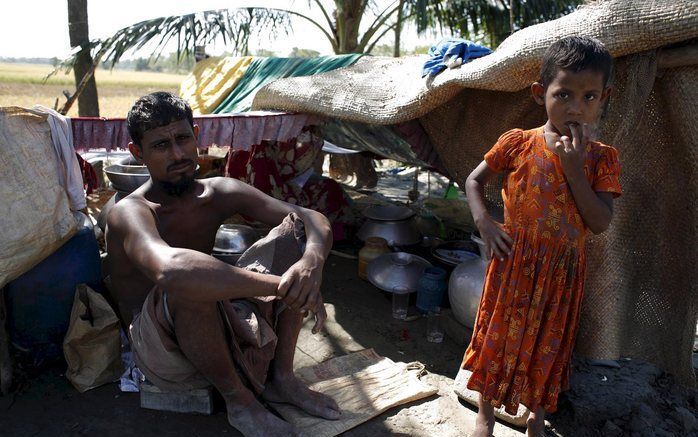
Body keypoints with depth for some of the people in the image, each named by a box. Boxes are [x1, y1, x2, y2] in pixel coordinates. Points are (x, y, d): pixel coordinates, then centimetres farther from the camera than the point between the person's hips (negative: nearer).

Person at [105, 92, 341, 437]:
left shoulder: (220, 193, -3)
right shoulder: (129, 214, -20)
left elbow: (315, 220, -10)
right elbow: (168, 268, -46)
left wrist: (311, 263, -33)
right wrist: (280, 285, -45)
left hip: (224, 324, 6)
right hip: (164, 353, -5)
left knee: (295, 229, -9)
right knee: (188, 279, -39)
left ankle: (281, 377, -4)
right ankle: (238, 399, -12)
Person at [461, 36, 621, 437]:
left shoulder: (602, 157, -6)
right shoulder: (517, 143, -8)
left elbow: (600, 223, -14)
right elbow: (474, 181, 3)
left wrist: (573, 168, -22)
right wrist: (484, 221, -13)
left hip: (563, 272, 1)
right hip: (513, 264, 0)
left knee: (548, 345, 17)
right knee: (498, 337, 12)